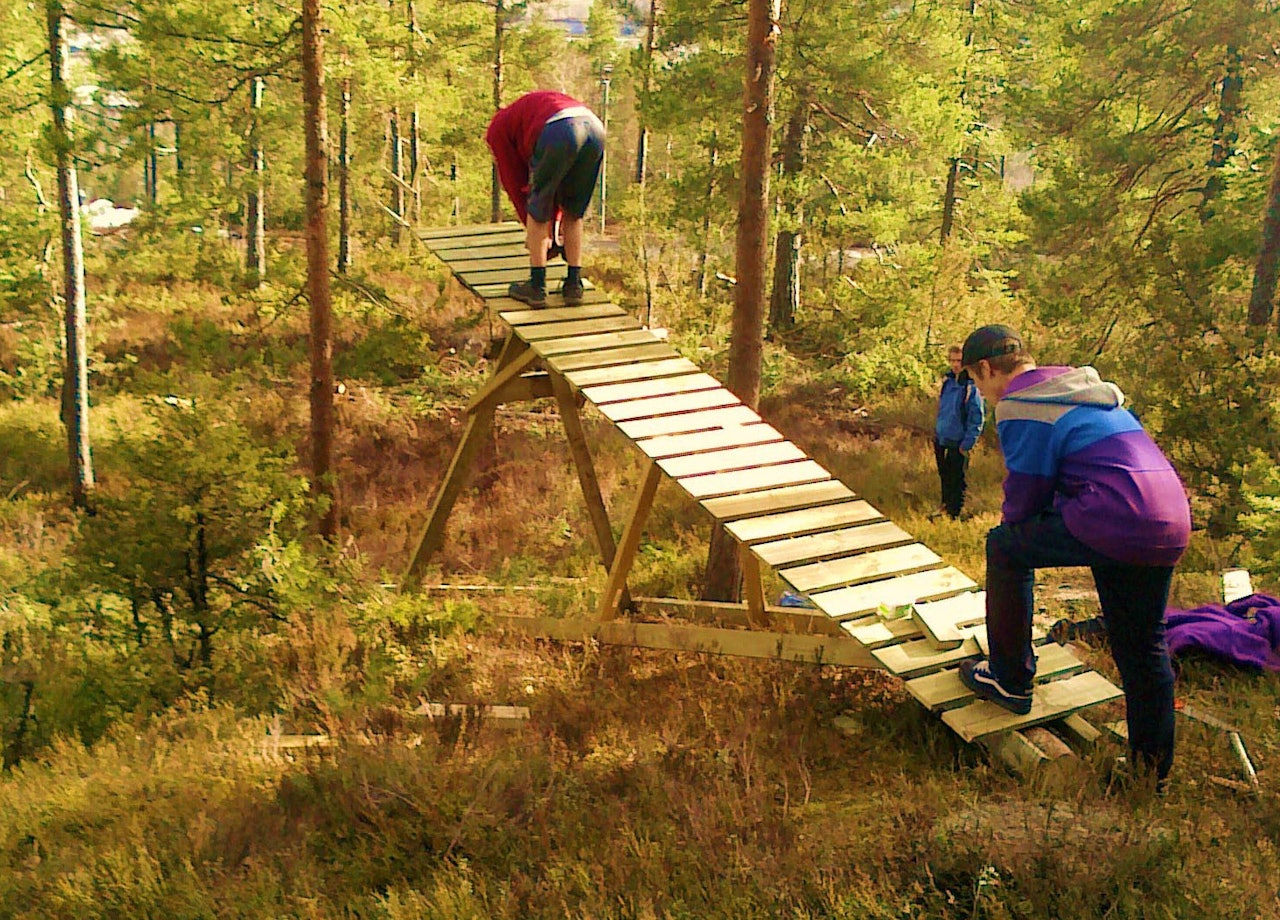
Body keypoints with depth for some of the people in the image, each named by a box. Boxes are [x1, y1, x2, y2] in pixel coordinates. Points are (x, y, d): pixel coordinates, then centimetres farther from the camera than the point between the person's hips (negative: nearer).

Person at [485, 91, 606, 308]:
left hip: (557, 133, -6)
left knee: (537, 211, 13)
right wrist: (550, 227, 41)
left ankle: (536, 287, 15)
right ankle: (574, 285, 22)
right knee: (573, 213, 22)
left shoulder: (497, 129, 26)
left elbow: (514, 180, 24)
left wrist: (532, 229, 33)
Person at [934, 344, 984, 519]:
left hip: (958, 443, -7)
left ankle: (954, 514, 17)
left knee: (956, 480, 5)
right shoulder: (947, 381, 5)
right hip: (940, 439, 7)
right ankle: (945, 507, 36)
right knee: (944, 477, 20)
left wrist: (967, 444, -16)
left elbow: (977, 418, -15)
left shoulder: (972, 386, -17)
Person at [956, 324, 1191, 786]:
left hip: (1116, 523, -9)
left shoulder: (1019, 406, -3)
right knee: (1144, 651, 20)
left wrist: (1011, 524, 22)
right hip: (1171, 529, 9)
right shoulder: (1080, 385, 25)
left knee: (1005, 547, 10)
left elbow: (1027, 491, 1)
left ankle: (1010, 680, 17)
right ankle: (1153, 770, 29)